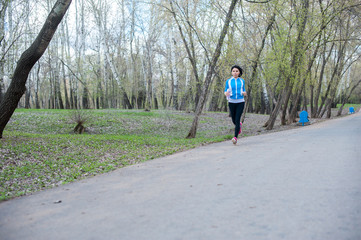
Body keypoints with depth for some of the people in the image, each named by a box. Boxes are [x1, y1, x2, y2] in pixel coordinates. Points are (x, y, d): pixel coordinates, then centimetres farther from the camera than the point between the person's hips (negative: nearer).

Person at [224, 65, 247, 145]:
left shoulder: (242, 81, 5)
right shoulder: (228, 81, 2)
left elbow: (244, 90, 14)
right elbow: (225, 91, 7)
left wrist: (244, 93, -10)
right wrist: (226, 94, -18)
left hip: (240, 102, -1)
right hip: (231, 102, 1)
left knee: (237, 119, -14)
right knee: (234, 120, 11)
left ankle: (235, 137, -12)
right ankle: (239, 125, 47)